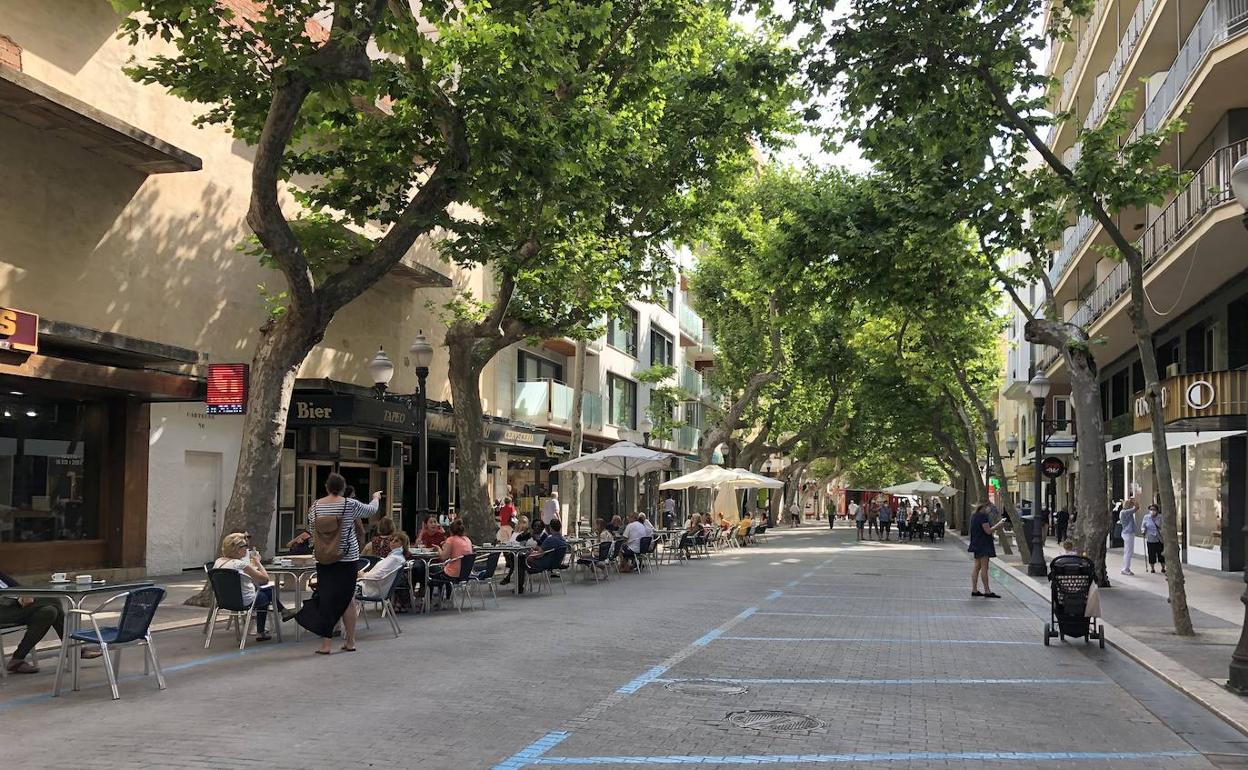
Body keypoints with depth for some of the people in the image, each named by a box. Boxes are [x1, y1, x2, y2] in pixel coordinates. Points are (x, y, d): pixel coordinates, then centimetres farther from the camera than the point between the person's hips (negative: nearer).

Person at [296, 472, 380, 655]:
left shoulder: (316, 506, 1)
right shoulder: (350, 504, -8)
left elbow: (312, 529, 14)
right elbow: (371, 510, 9)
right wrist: (376, 497, 29)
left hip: (323, 559, 2)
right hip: (347, 558, -2)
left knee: (325, 597, 4)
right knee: (347, 598, 7)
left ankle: (325, 643, 2)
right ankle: (350, 642, 15)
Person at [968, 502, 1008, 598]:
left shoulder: (974, 516, 14)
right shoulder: (983, 516, -15)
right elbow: (988, 531, -16)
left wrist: (996, 527, 19)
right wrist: (998, 525, -4)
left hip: (976, 545, 10)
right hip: (983, 545, -10)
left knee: (977, 567, 10)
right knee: (984, 567, -7)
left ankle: (974, 590, 11)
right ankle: (987, 591, -5)